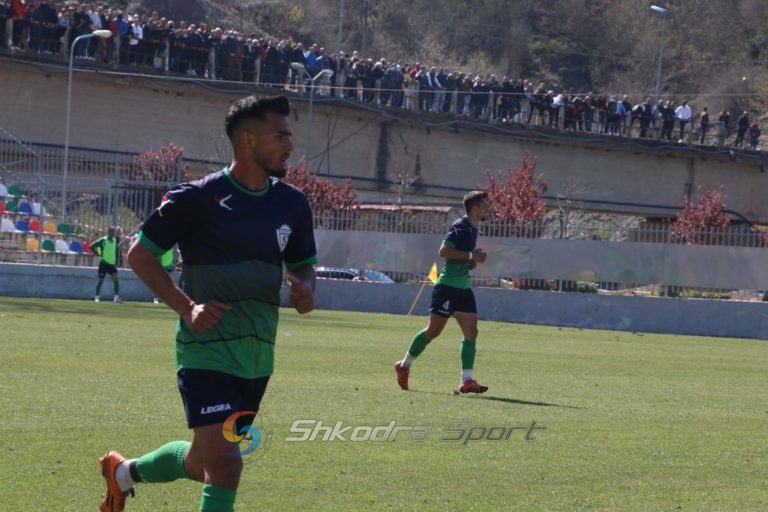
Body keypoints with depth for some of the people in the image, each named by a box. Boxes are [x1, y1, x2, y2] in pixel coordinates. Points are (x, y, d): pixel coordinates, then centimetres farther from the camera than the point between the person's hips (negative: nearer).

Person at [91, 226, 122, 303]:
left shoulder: (115, 241, 9)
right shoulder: (103, 240, -8)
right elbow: (92, 246, -10)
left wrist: (116, 262, 15)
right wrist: (97, 254, -10)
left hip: (112, 264, 4)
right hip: (104, 263, -4)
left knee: (115, 279, -12)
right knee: (100, 280, 4)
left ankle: (117, 298, -16)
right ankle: (97, 297, 18)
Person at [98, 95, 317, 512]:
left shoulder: (292, 203, 5)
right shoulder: (198, 198, -12)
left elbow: (302, 266, 18)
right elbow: (139, 254, -4)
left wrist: (305, 290, -7)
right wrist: (186, 307, -15)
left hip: (258, 355, 7)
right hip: (206, 350, -7)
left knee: (203, 463, 18)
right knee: (224, 465, -19)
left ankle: (125, 471, 46)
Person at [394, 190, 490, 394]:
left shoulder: (472, 229, 16)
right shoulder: (460, 226, -13)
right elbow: (444, 250, -23)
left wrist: (475, 260, 6)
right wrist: (471, 255, -21)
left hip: (463, 287, 9)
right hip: (448, 285, -9)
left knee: (471, 331, -3)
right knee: (434, 330, -3)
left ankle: (467, 380, -6)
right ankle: (404, 365, 14)